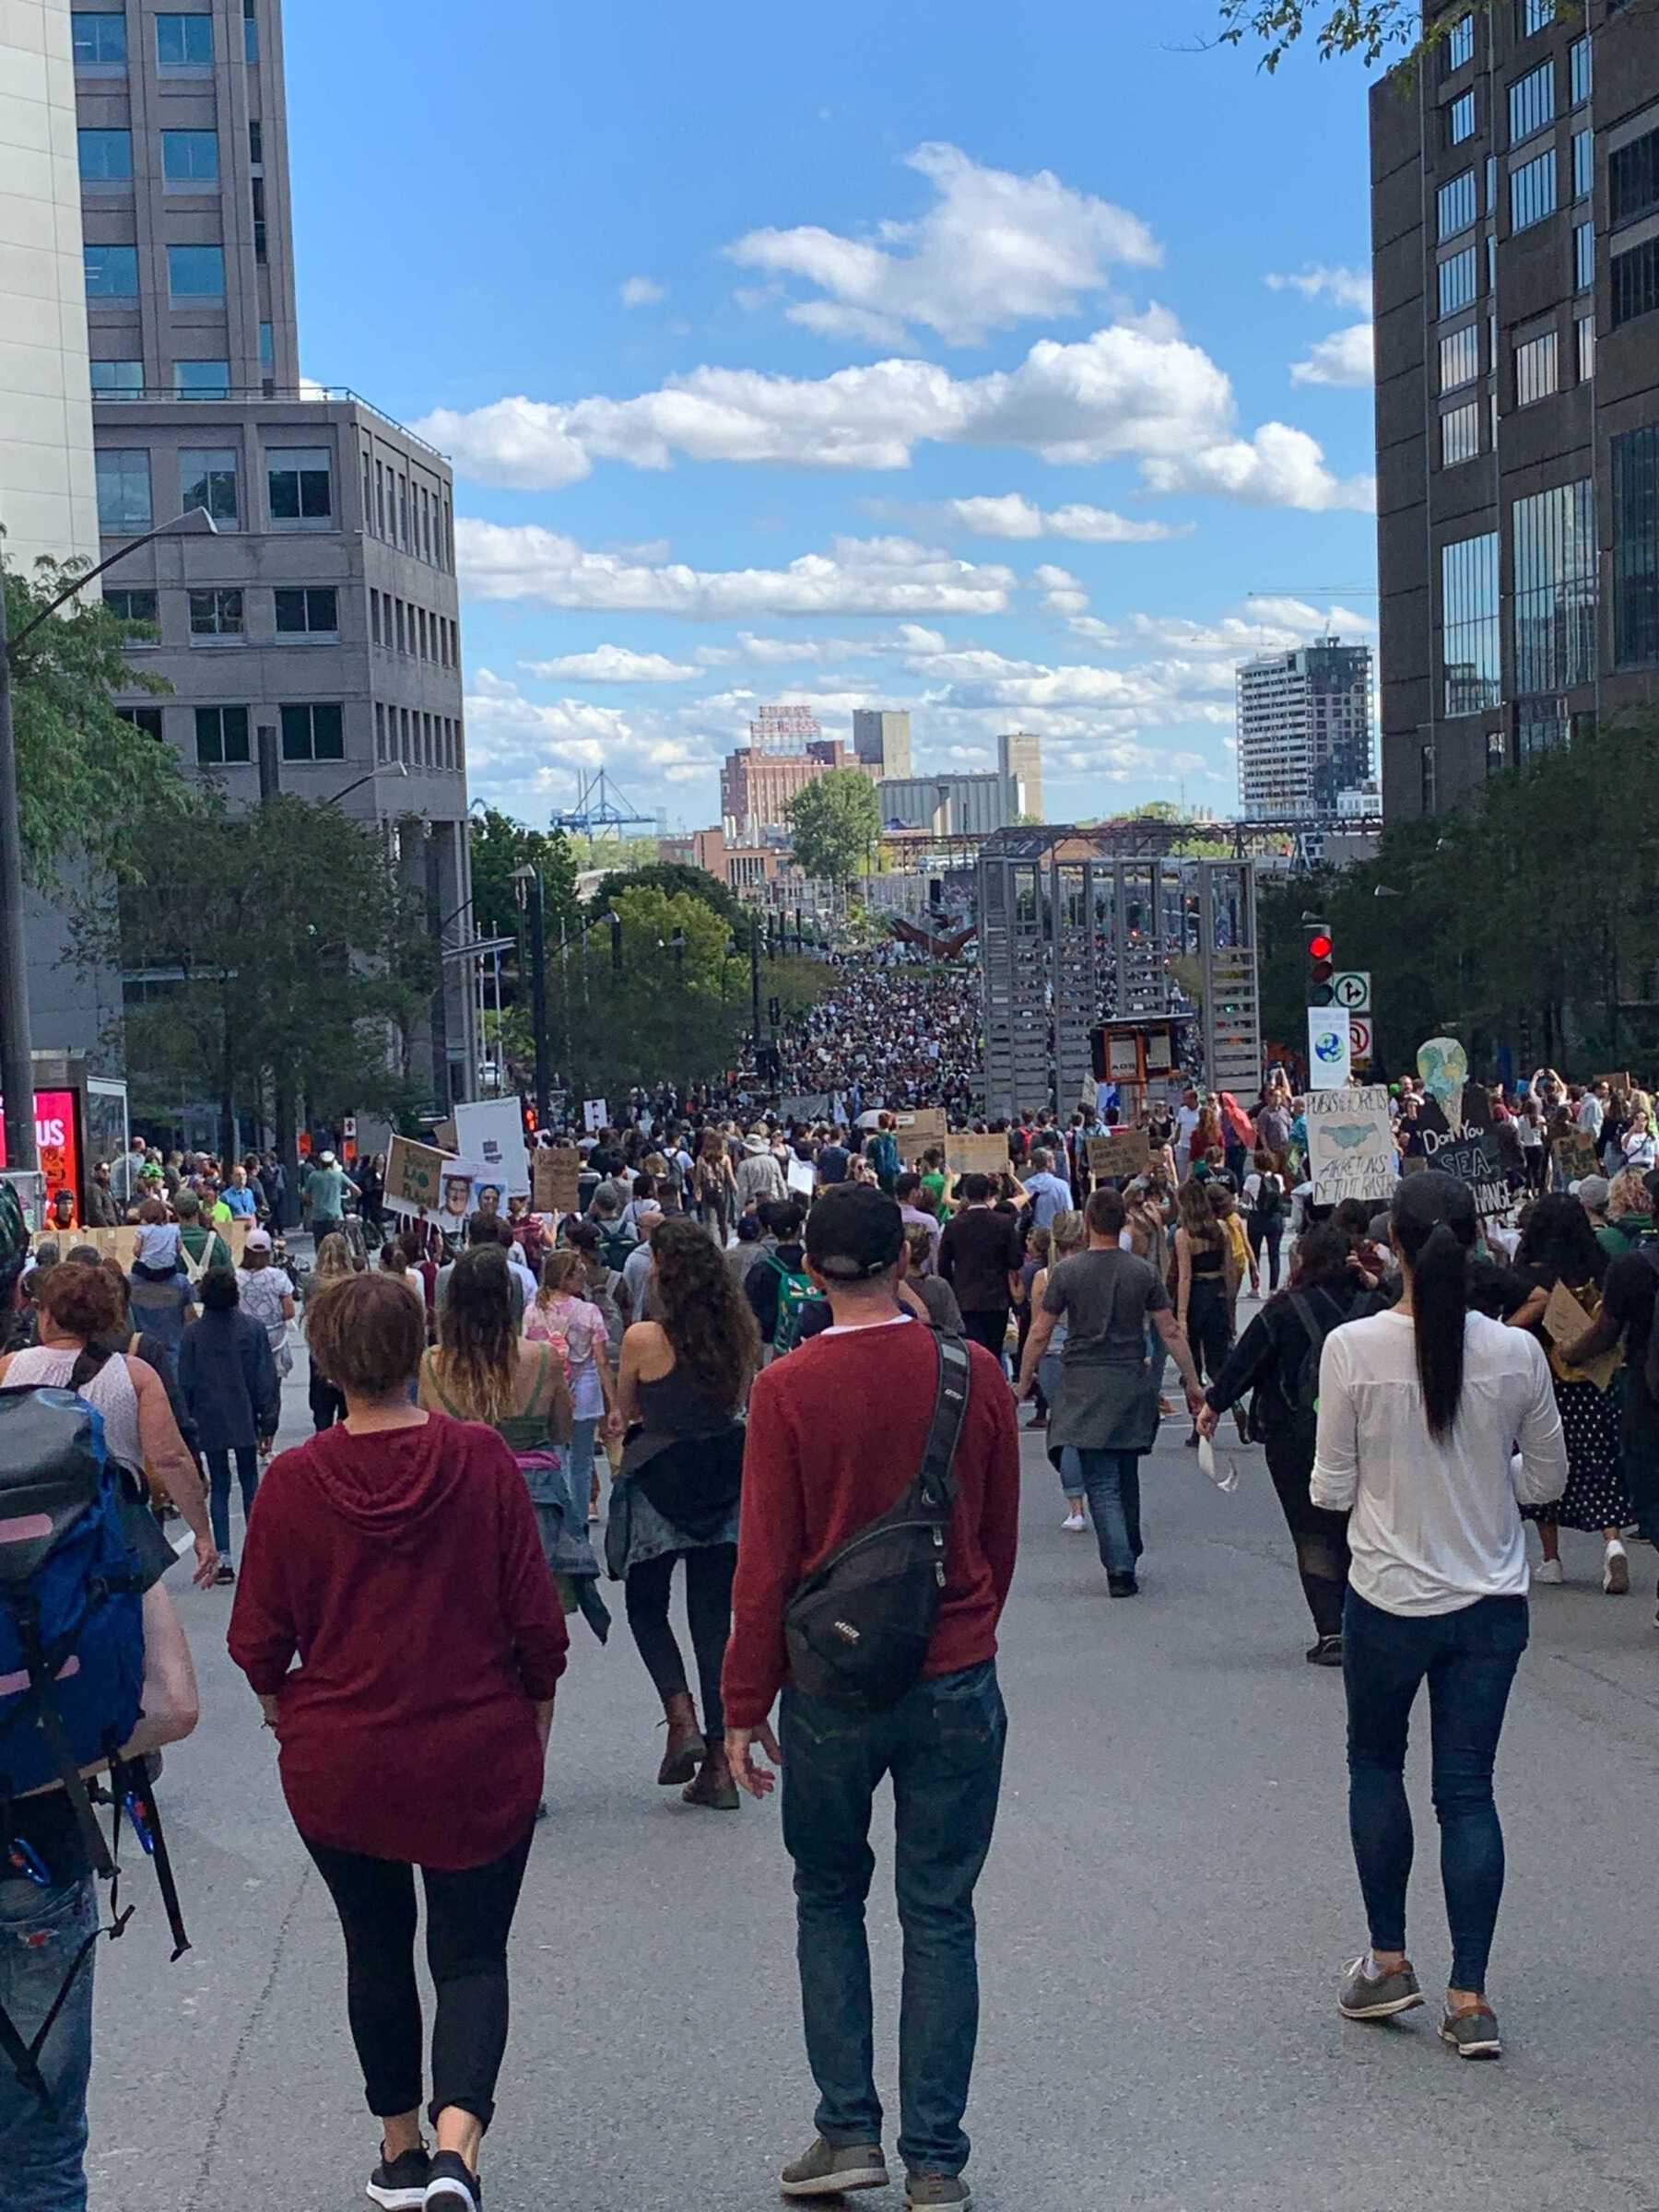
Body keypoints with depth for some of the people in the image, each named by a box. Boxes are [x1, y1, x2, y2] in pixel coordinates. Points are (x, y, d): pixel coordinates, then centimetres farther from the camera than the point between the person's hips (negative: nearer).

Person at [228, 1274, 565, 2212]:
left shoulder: (292, 1482, -11)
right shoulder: (482, 1459, -12)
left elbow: (259, 1643, -4)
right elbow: (537, 1619, -8)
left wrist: (290, 1712, 17)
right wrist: (536, 1714, 10)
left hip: (339, 1764, 1)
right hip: (479, 1759, -1)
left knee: (377, 1951, 20)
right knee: (472, 1956, 9)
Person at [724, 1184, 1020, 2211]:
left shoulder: (788, 1388, -12)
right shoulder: (977, 1374, -5)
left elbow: (766, 1561, -8)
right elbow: (1001, 1537, 6)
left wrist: (745, 1703, 1)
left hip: (832, 1689, -1)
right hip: (957, 1683, 1)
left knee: (829, 1901, 18)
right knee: (940, 1917, 11)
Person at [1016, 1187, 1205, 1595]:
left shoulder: (1066, 1271, -5)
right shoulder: (1143, 1272, 0)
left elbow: (1040, 1335, -3)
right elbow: (1171, 1333, 1)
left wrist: (1023, 1385, 7)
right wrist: (1193, 1384, 8)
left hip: (1084, 1385, -2)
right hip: (1131, 1385, 2)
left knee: (1101, 1483, -3)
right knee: (1127, 1477, 16)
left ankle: (1121, 1567, -13)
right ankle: (1128, 1558, 26)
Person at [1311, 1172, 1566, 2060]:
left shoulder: (1353, 1348, -15)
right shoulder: (1516, 1353, -9)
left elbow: (1332, 1489, -8)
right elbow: (1548, 1478, 3)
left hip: (1389, 1599, -1)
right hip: (1491, 1603, 2)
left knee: (1375, 1764, 20)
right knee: (1468, 1791, 8)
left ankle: (1388, 1960, 24)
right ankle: (1469, 1996, 9)